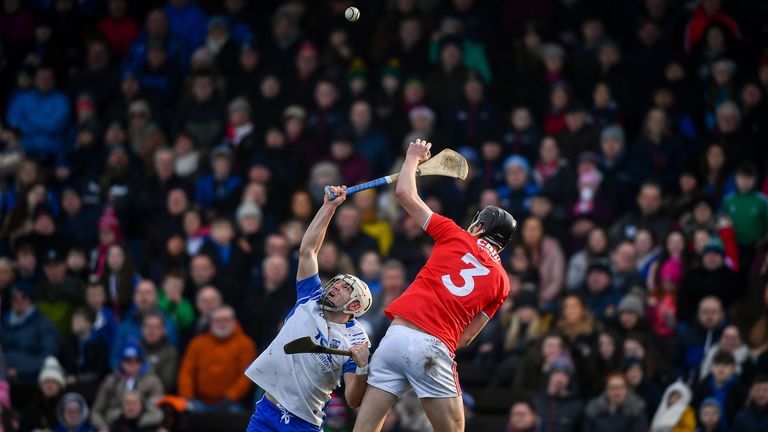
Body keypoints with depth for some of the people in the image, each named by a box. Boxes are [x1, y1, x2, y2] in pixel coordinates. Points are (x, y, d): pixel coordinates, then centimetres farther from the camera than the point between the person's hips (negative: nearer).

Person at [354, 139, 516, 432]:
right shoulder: (501, 282, 14)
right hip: (436, 348, 0)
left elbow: (405, 193, 15)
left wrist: (413, 157, 31)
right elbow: (465, 338, 10)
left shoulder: (455, 237, 12)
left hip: (396, 336, 0)